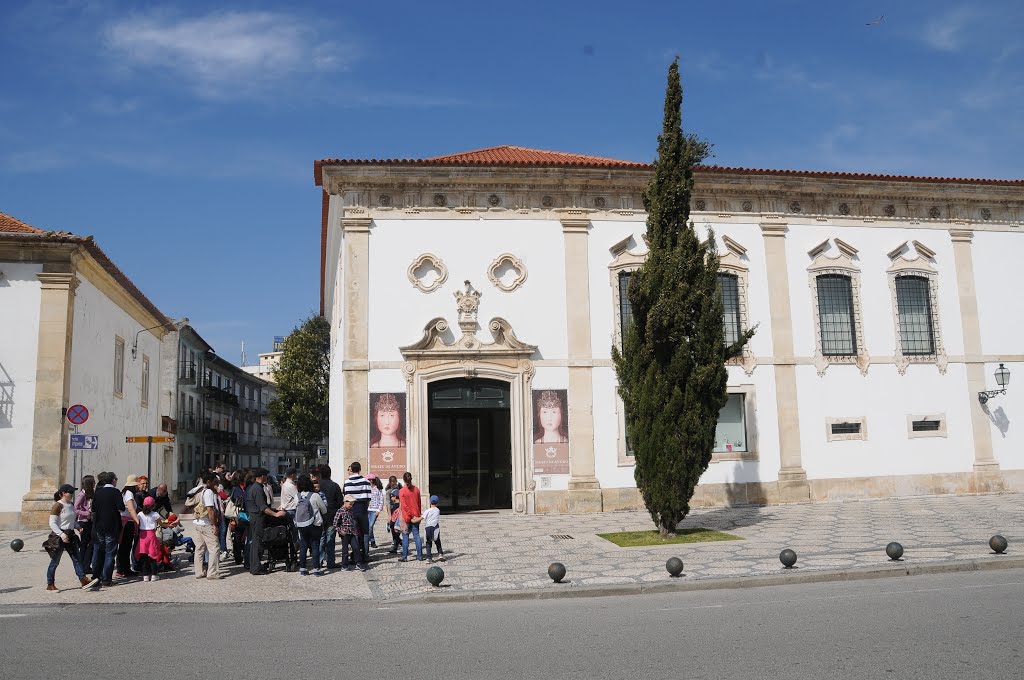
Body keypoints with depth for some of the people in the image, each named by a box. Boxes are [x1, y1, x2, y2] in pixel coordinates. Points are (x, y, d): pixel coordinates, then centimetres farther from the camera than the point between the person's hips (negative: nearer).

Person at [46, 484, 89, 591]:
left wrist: (78, 527, 8)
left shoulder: (71, 505, 12)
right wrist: (61, 534, -27)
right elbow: (52, 523, -18)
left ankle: (83, 580, -1)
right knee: (55, 561, 2)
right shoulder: (58, 506, -12)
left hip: (70, 535, 8)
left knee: (76, 558, 2)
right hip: (59, 536, -8)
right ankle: (50, 585, 11)